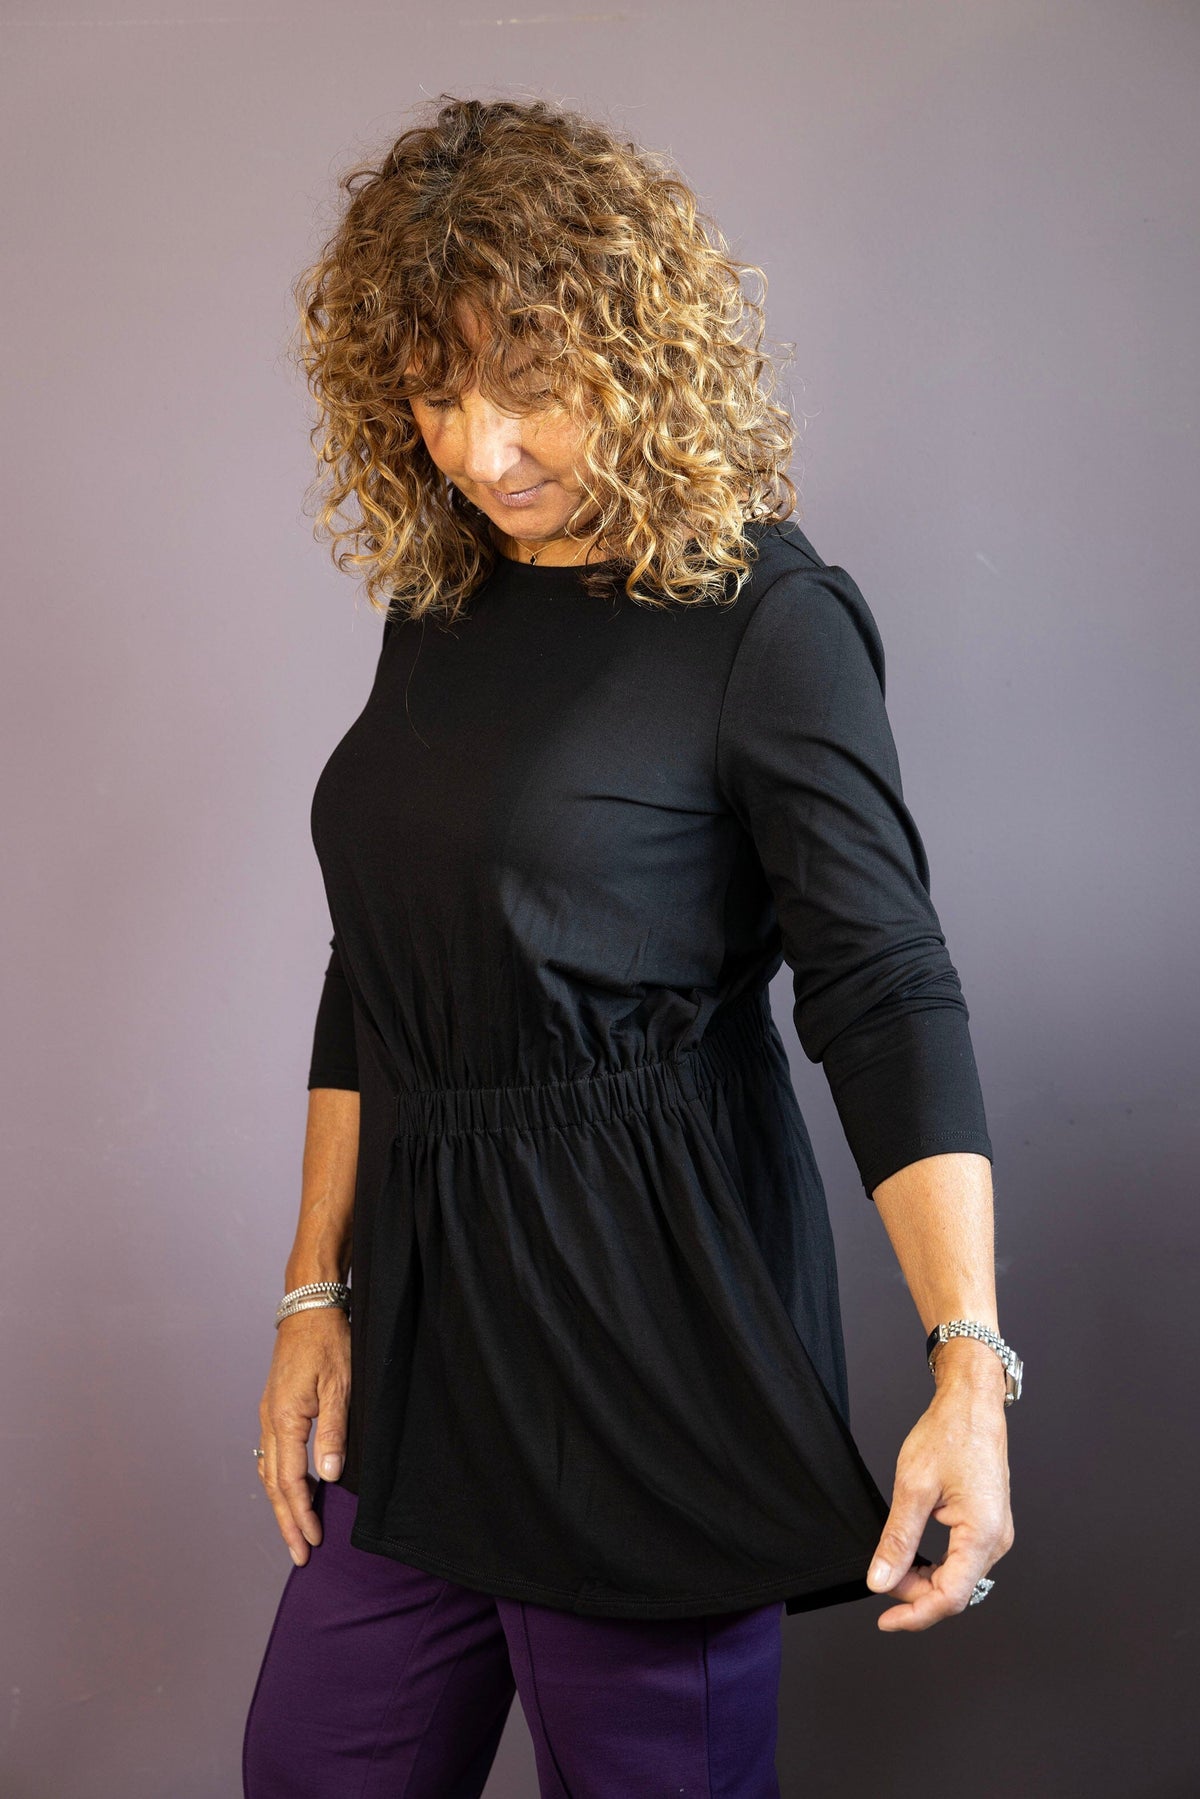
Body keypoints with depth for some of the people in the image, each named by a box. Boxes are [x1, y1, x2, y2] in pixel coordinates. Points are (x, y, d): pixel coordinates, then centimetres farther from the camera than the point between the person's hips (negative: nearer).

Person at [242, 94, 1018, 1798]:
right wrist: (315, 1291, 12)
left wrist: (970, 1364, -26)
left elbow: (888, 992, -17)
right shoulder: (439, 607, 9)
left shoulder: (763, 614, -12)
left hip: (651, 1310, -7)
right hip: (426, 1312, 7)